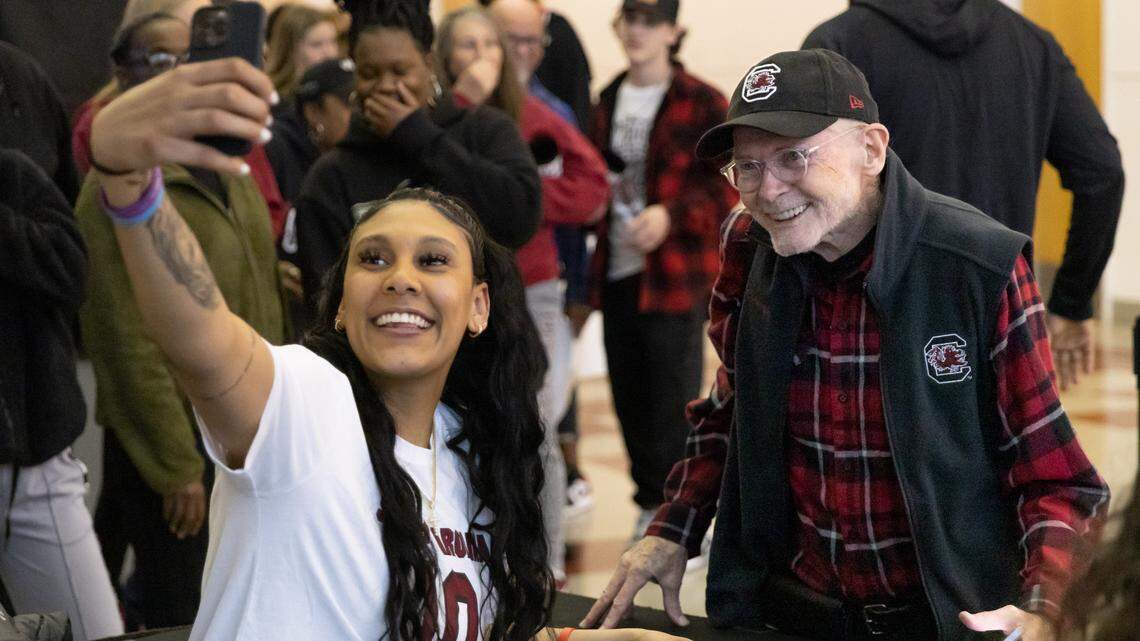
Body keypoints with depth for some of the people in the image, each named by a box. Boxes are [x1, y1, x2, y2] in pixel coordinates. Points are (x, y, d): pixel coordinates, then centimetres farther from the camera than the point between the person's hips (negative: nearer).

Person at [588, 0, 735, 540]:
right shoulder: (607, 101, 12)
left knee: (673, 396, -5)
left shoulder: (702, 104, -6)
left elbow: (728, 189, -8)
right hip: (617, 270, 6)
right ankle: (652, 503, 23)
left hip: (676, 273, -6)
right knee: (629, 393, 9)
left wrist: (671, 215, -20)